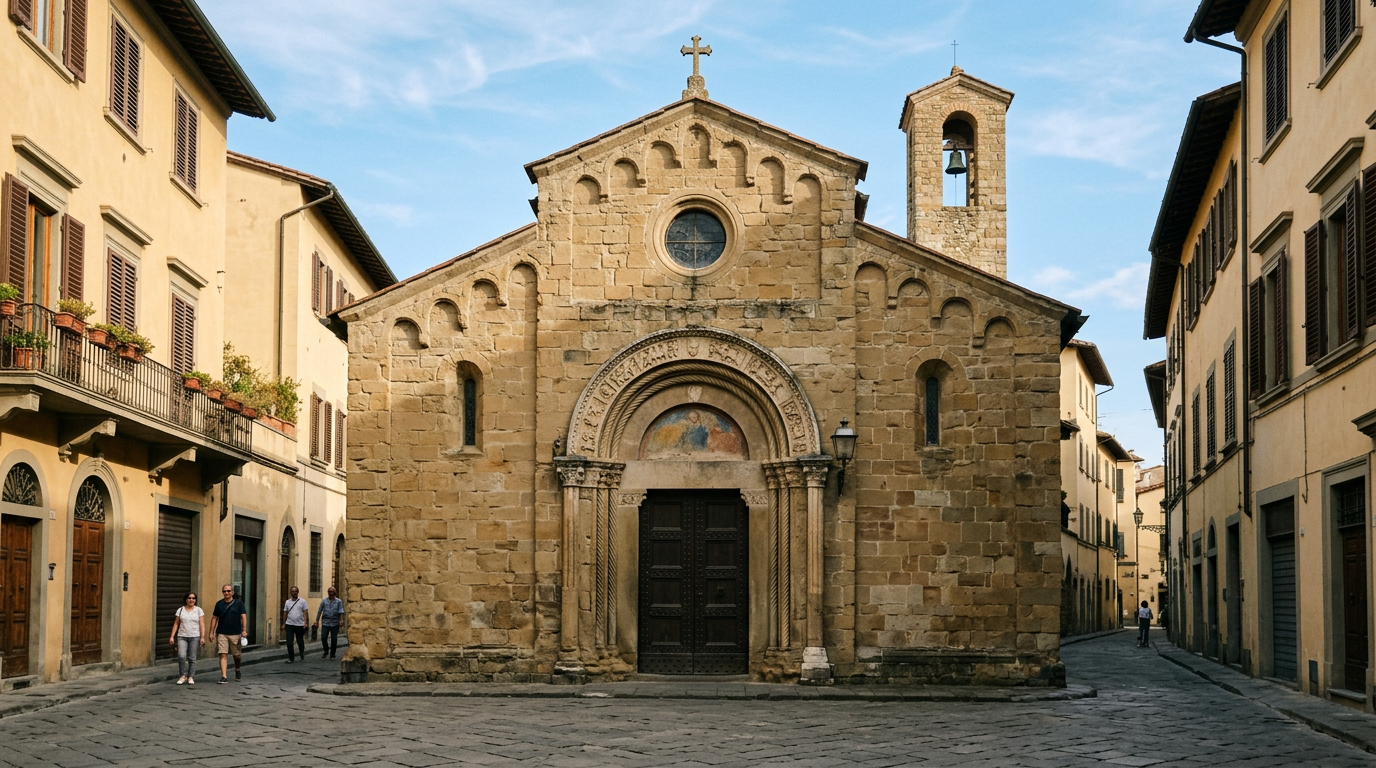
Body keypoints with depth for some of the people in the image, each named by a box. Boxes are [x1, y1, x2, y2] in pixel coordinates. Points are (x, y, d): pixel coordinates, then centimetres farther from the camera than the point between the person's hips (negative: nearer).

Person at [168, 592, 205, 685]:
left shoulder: (199, 610, 6)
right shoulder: (180, 610, 9)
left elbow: (202, 624, 1)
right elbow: (176, 624, 10)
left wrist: (202, 637, -8)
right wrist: (172, 636, 2)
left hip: (194, 637, -1)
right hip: (182, 637, 1)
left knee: (192, 658, -1)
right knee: (181, 656, -15)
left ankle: (191, 677, 7)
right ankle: (183, 676, -1)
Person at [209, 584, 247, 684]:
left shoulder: (238, 603, 2)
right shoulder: (219, 604, 8)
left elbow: (243, 617, -2)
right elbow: (214, 618, 11)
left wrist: (244, 630, -13)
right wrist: (211, 632, 6)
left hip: (235, 633, -1)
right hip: (222, 634, 1)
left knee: (237, 655, 8)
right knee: (223, 655, -8)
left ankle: (237, 670, 37)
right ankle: (224, 677, -9)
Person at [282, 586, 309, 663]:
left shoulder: (302, 601, -1)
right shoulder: (287, 602, 9)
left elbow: (305, 613, -5)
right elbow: (285, 613, 12)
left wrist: (305, 622, -15)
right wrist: (283, 623, 8)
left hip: (300, 625, -2)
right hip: (289, 625, 2)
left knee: (300, 642, 9)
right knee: (289, 642, -5)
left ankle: (302, 655, 30)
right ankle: (291, 658, 3)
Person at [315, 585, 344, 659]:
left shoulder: (339, 601, 3)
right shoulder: (324, 601, 8)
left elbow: (341, 612, -6)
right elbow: (319, 611, 10)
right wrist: (317, 621, 3)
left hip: (335, 623, -1)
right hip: (325, 623, 1)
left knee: (334, 639, -1)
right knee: (323, 638, -10)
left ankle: (332, 655, 11)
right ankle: (326, 651, 14)